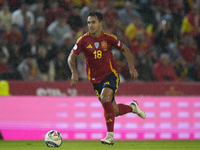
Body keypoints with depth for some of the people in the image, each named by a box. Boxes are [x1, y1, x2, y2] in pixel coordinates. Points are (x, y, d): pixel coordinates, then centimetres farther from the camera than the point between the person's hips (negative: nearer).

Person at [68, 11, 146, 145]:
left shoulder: (109, 38, -7)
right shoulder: (83, 40, -6)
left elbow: (125, 49, 8)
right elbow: (71, 57, 1)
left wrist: (132, 67, 3)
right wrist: (74, 72, -17)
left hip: (111, 75, -3)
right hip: (96, 79, 3)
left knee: (105, 98, -31)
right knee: (114, 111, 6)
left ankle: (110, 135, -25)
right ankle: (132, 107, 40)